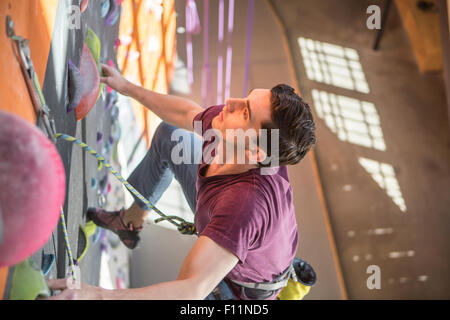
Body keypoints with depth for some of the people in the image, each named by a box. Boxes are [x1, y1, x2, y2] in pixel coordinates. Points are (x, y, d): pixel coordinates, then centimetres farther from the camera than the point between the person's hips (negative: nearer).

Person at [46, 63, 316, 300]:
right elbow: (186, 114, -1)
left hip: (236, 288, -7)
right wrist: (127, 87, 9)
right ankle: (131, 221, 38)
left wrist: (97, 295, -60)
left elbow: (190, 290, -50)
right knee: (170, 134, 15)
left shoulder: (245, 203, -48)